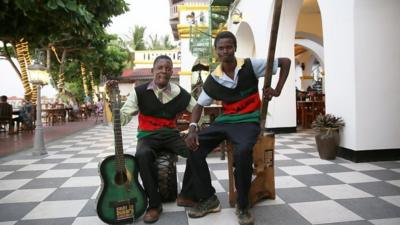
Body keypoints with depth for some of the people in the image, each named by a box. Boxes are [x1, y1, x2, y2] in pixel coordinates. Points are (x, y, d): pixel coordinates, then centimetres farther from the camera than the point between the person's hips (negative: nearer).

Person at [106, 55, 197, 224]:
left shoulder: (179, 93, 1)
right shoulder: (140, 92, -4)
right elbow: (122, 119, -9)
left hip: (170, 134, 2)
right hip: (148, 136, -1)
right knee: (142, 156, -37)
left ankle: (185, 196, -3)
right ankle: (154, 204, -16)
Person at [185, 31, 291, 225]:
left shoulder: (251, 66, -6)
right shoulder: (213, 79, 2)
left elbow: (285, 62, 2)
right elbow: (199, 105, 6)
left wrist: (277, 90, -6)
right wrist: (192, 128, -13)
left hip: (248, 121, -4)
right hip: (225, 121, 4)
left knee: (242, 152, -36)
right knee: (193, 147, -15)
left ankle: (243, 206, -11)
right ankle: (208, 198, 0)